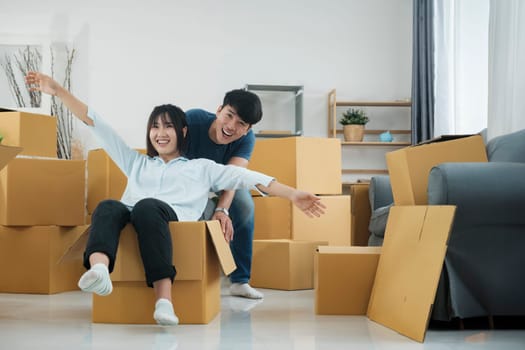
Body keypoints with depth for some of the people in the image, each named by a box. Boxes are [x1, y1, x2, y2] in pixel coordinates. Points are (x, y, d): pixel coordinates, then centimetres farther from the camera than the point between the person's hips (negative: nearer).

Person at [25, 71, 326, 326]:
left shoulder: (202, 167, 29)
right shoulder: (136, 163, 36)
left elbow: (246, 177, 17)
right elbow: (97, 124, 32)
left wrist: (292, 194, 5)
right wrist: (58, 90, 28)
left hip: (172, 218, -2)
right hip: (130, 216, 2)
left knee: (147, 207, -38)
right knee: (108, 206, -33)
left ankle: (164, 298, -52)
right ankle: (98, 271, -63)